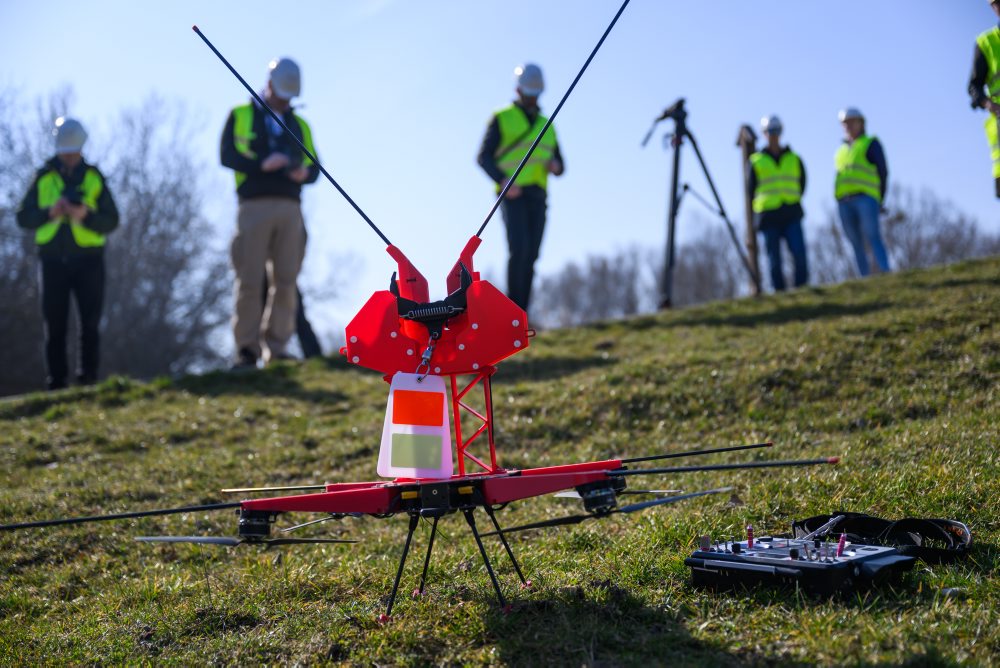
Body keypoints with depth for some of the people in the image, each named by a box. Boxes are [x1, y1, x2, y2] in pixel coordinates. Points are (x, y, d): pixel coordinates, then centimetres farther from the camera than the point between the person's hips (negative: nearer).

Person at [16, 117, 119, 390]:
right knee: (55, 324, 2)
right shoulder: (44, 178, 6)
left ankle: (88, 378, 3)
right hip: (53, 260, 1)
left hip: (88, 259, -1)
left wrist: (86, 215, -19)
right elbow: (23, 217, 3)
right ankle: (56, 383, 6)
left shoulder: (94, 178, 4)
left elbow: (111, 221, -1)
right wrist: (49, 213, -15)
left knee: (90, 323, -2)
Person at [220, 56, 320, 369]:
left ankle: (277, 348, 1)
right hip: (254, 205, -3)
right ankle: (246, 349, -2)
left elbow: (314, 167, 15)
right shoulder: (240, 116, 12)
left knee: (286, 280, -2)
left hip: (290, 208, 3)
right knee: (250, 280, -7)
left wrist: (304, 173, -8)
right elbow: (227, 155, -2)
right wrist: (262, 164, -15)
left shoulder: (299, 125, 22)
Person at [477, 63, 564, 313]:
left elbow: (559, 166, 21)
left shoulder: (547, 125, 22)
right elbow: (484, 156, -1)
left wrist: (555, 166, -5)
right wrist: (504, 180, -17)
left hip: (537, 195, 5)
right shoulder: (502, 119, 7)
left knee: (531, 255, -3)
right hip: (512, 194, -5)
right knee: (519, 249, -20)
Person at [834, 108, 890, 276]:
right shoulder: (842, 150, 26)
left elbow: (883, 171, 5)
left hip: (866, 197, -5)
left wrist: (879, 199, 1)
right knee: (857, 245, 0)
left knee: (873, 237, -19)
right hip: (845, 202, 5)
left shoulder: (871, 144, 9)